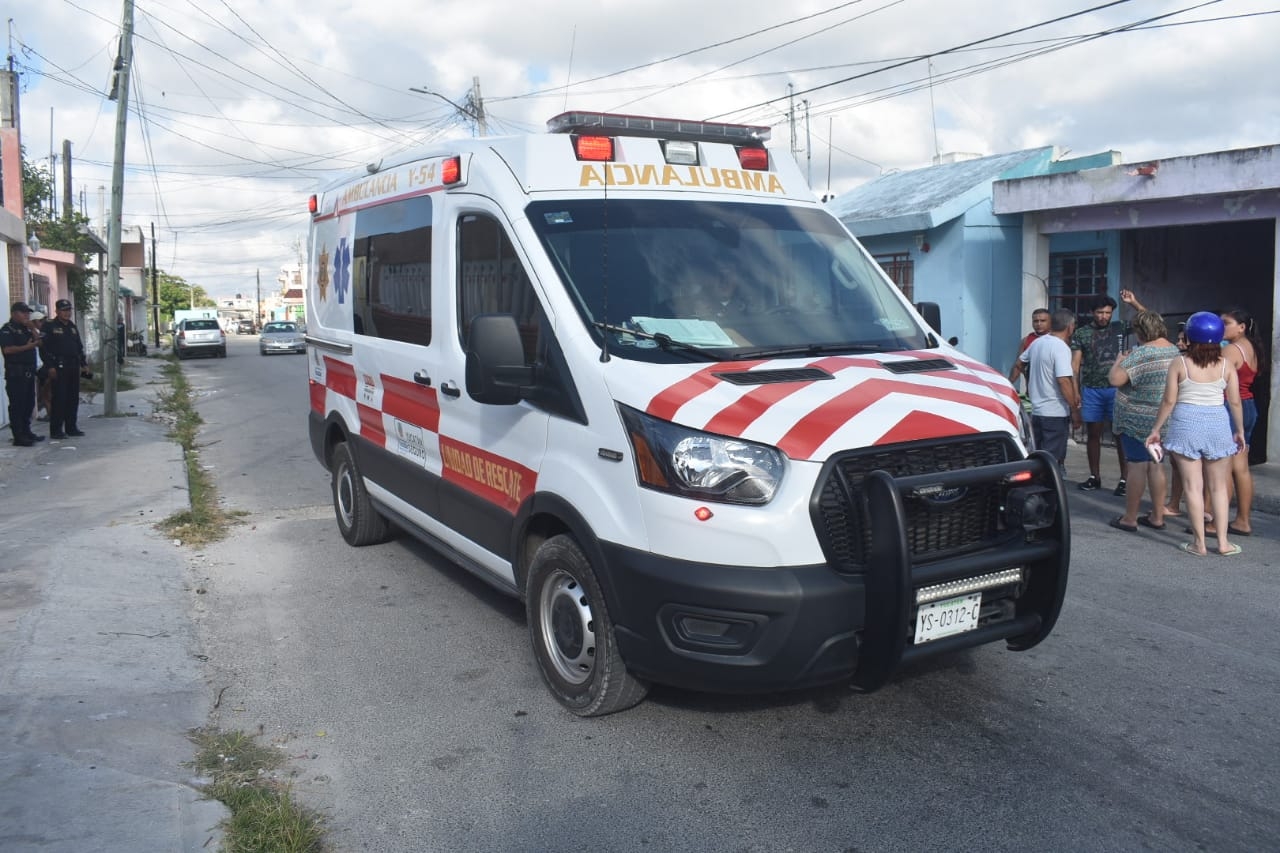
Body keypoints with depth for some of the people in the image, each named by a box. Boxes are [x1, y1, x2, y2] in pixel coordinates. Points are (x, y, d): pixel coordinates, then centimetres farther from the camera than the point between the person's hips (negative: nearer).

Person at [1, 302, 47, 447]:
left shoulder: (26, 329, 19)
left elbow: (39, 341, 14)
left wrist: (33, 329, 2)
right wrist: (27, 346, -20)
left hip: (29, 372, 8)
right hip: (15, 373, -8)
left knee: (29, 403, 13)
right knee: (17, 404, -7)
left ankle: (26, 432, 22)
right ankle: (18, 436, -7)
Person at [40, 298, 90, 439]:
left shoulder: (72, 327, 18)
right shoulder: (50, 326, -4)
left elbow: (80, 347, 22)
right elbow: (44, 348, -9)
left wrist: (84, 364, 14)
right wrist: (50, 366, -16)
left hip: (74, 367, 7)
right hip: (59, 368, -7)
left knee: (73, 398, 9)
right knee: (59, 398, -7)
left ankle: (71, 427, 17)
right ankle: (56, 430, -4)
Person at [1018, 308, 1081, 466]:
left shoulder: (1037, 342, 8)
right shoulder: (1061, 348, -17)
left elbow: (1020, 361, 22)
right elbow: (1063, 381, -23)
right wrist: (1075, 411, -18)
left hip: (1036, 410, 8)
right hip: (1056, 413, -8)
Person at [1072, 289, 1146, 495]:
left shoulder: (1119, 329, 8)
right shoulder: (1081, 334, 5)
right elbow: (1075, 363, 2)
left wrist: (1133, 302, -5)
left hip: (1116, 389, 0)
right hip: (1092, 390, 0)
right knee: (1093, 434, 7)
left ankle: (1124, 479, 1)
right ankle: (1094, 477, 17)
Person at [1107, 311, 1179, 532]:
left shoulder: (1142, 352, -19)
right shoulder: (1174, 350, 8)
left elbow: (1115, 379, -24)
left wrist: (1119, 361, -6)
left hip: (1138, 419, -8)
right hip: (1163, 420, 8)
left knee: (1137, 465, -3)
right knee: (1156, 464, 14)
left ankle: (1130, 519, 3)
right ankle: (1157, 517, 21)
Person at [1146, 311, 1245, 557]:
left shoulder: (1180, 363, -6)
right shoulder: (1226, 364, 0)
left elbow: (1169, 401, -5)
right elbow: (1235, 402, 1)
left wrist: (1156, 429, 3)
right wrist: (1240, 430, 14)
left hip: (1187, 424, -2)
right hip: (1218, 424, 2)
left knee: (1193, 486, 2)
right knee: (1218, 486, 12)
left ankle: (1199, 543, 6)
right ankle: (1223, 541, 14)